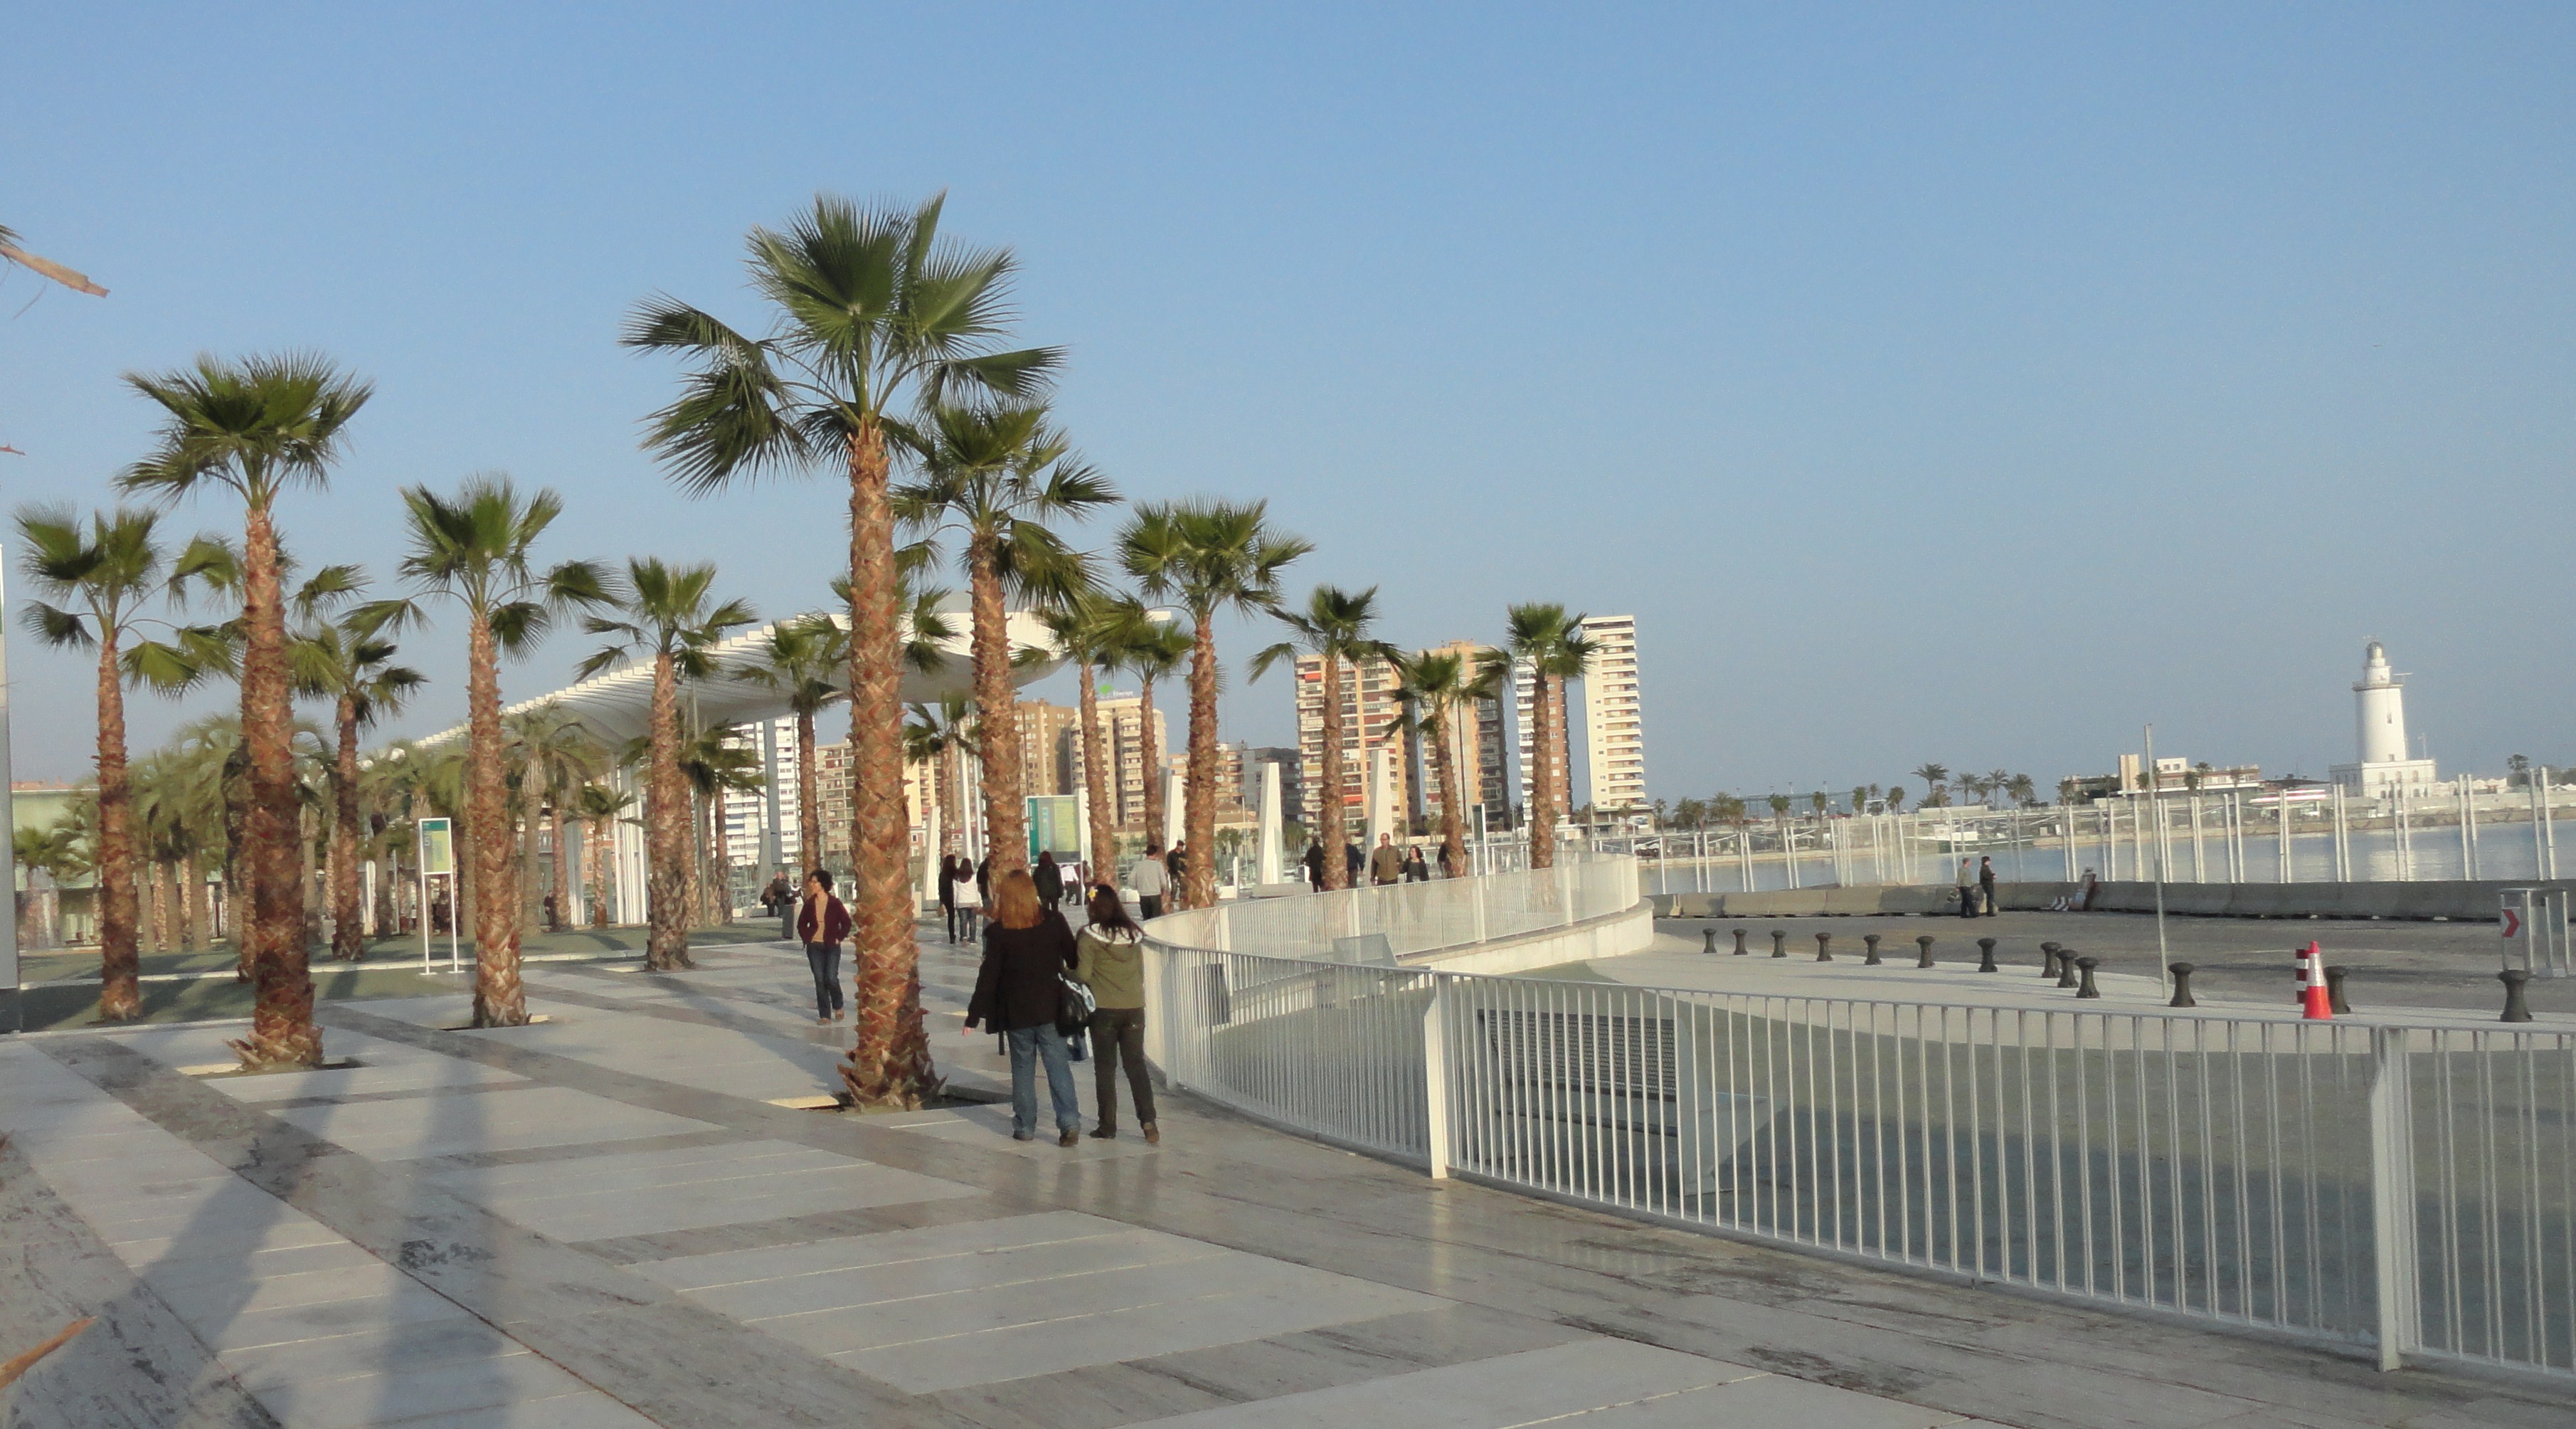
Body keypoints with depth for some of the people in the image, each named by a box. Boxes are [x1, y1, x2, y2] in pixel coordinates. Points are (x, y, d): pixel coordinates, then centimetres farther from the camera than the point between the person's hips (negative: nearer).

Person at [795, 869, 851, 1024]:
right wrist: (806, 938, 3)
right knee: (820, 980, 1)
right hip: (815, 947, 3)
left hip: (832, 947, -3)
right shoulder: (810, 904, 4)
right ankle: (824, 1015, 7)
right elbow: (801, 924, 15)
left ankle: (838, 1007, 16)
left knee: (832, 978, -11)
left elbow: (846, 922, 2)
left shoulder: (834, 903, -4)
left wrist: (840, 938, -5)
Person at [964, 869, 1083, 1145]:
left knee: (1022, 1066, 11)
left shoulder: (998, 933, -10)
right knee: (1058, 1064, 4)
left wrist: (974, 1016, -2)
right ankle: (1070, 1122, -6)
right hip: (1051, 1007, 1)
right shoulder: (1054, 921, -3)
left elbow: (988, 976, -8)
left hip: (1016, 1010, -1)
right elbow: (1073, 959, 3)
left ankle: (1025, 1126, 15)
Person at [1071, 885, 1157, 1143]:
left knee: (1105, 1068, 7)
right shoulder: (1134, 934, 4)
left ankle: (1108, 1125, 9)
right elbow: (1141, 971, 10)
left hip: (1104, 1009, -3)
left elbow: (1083, 975, -11)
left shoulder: (1089, 937, -10)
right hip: (1134, 1007, 3)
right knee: (1136, 1065, 7)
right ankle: (1148, 1120, -4)